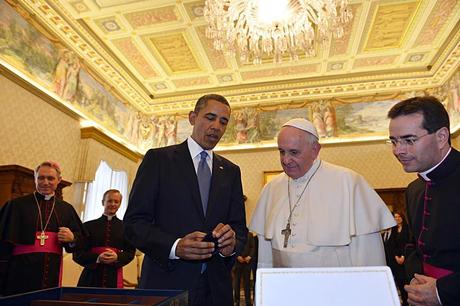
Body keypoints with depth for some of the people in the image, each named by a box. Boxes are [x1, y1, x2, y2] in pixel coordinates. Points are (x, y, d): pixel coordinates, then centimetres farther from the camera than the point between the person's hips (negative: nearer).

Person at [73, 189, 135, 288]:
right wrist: (97, 258, -12)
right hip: (91, 275, 1)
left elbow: (130, 252, 5)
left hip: (114, 275, 0)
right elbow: (78, 253, 4)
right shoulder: (89, 225, 9)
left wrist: (117, 257, -14)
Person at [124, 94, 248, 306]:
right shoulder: (158, 158, -3)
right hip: (167, 283, -3)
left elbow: (239, 226, 8)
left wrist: (232, 244, -14)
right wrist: (174, 246, -23)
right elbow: (133, 222, -7)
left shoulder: (231, 171, 8)